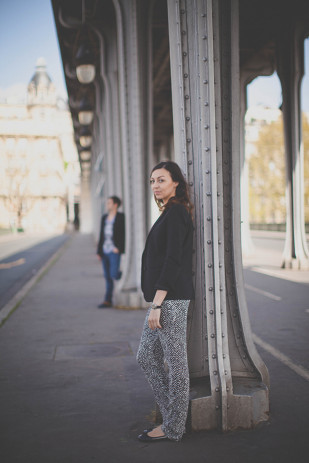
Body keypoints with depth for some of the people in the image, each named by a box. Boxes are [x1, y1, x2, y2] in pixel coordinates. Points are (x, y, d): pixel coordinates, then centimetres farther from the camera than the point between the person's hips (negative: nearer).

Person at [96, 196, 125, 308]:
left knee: (114, 275, -14)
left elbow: (123, 233, -9)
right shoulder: (104, 218, 14)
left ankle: (122, 274, 19)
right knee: (107, 277, 7)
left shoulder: (121, 217, -4)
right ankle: (108, 301, 10)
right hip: (105, 251, 6)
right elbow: (101, 235, 15)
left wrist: (118, 248, -17)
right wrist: (99, 251, 12)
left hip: (114, 251, -6)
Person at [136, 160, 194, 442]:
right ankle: (174, 413, 26)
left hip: (171, 299, -10)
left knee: (176, 362, 2)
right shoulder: (170, 213, 17)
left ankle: (173, 428, 14)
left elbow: (173, 260, -19)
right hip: (164, 299, 10)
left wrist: (156, 304, -21)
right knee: (147, 357, 15)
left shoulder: (177, 213, -13)